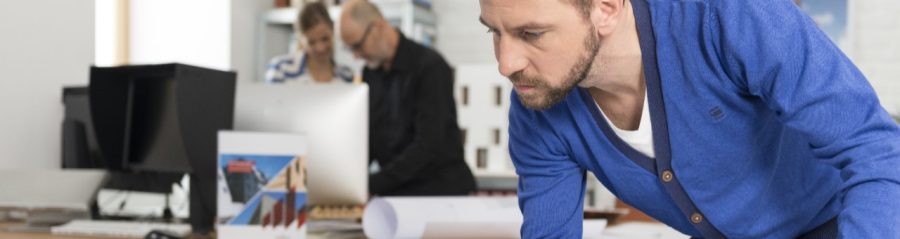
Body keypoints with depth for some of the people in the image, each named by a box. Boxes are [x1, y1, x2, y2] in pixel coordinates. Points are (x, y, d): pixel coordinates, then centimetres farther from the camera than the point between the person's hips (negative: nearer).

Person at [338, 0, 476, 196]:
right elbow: (368, 139, 13)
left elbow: (428, 145, -19)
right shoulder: (370, 73, 9)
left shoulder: (430, 67, -12)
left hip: (441, 189, -5)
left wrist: (372, 185, -23)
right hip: (395, 193, 6)